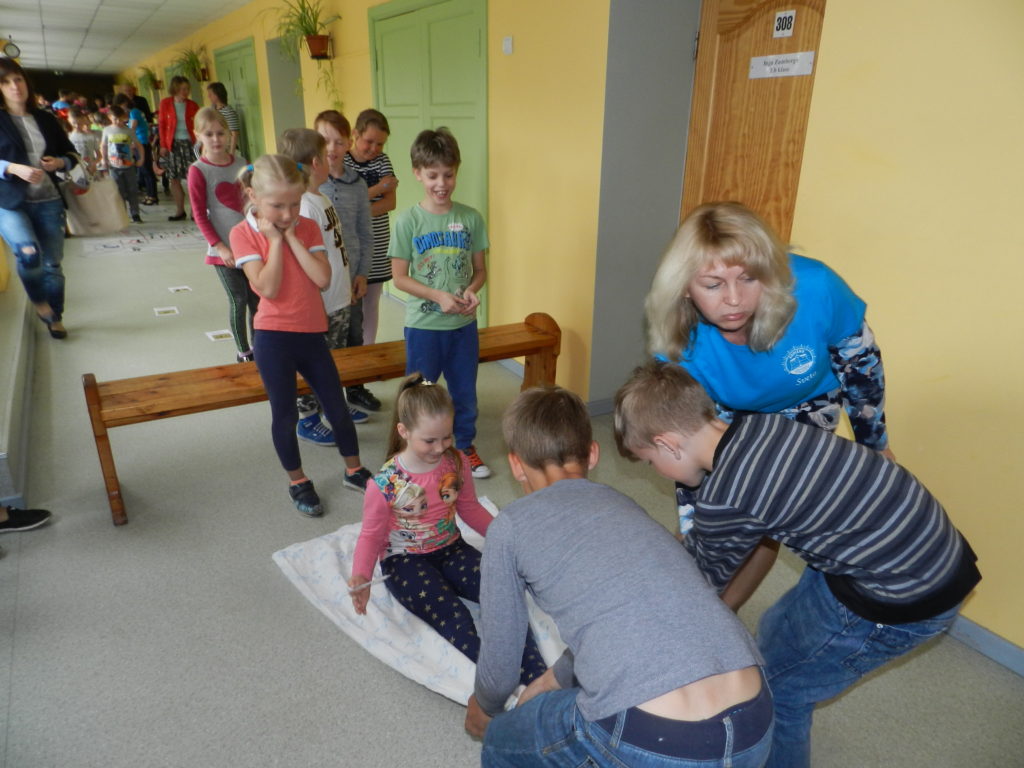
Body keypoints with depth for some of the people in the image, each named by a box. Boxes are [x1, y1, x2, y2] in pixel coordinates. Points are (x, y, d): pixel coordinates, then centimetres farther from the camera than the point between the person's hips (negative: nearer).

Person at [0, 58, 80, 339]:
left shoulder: (46, 120, 9)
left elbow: (72, 153, 16)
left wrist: (60, 162, -5)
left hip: (49, 202, 3)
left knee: (52, 263, 6)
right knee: (29, 253, -24)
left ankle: (55, 317, 23)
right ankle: (39, 302, 4)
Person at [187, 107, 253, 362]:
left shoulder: (240, 162, 5)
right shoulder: (198, 170, -9)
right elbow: (200, 215, -9)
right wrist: (220, 247, -14)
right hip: (224, 249, -4)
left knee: (257, 297, 10)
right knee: (238, 300, 1)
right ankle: (243, 351, 16)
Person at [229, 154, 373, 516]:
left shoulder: (307, 227, 2)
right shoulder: (243, 233, -7)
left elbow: (323, 279, -13)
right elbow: (268, 289, -19)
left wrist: (292, 237, -13)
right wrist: (275, 239, -15)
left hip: (312, 334, 3)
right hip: (273, 338, -3)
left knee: (337, 407, 11)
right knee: (285, 414, 8)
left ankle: (354, 471, 31)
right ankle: (298, 482, 28)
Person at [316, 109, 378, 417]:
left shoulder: (357, 183, 1)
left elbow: (365, 233, 5)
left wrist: (362, 273, 1)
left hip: (351, 275, 4)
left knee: (354, 334, 17)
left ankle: (355, 387, 36)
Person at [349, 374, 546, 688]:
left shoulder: (456, 464, -6)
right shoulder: (384, 485, -18)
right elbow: (371, 536, -7)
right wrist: (360, 577, -26)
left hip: (451, 549, 4)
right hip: (406, 562, -4)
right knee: (454, 617, -29)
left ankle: (539, 678, -28)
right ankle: (509, 691, -35)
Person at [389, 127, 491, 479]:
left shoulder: (471, 218, -3)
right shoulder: (408, 221, -9)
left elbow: (480, 268, 5)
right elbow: (400, 277, -8)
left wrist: (471, 290, -16)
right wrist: (439, 296, -20)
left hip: (464, 323, 2)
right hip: (423, 325, -2)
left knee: (465, 391, 16)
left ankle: (465, 446, 37)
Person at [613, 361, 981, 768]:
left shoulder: (724, 501, -25)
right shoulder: (758, 423, -4)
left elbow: (705, 576, -2)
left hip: (903, 598, -8)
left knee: (774, 688, 7)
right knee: (776, 632, 23)